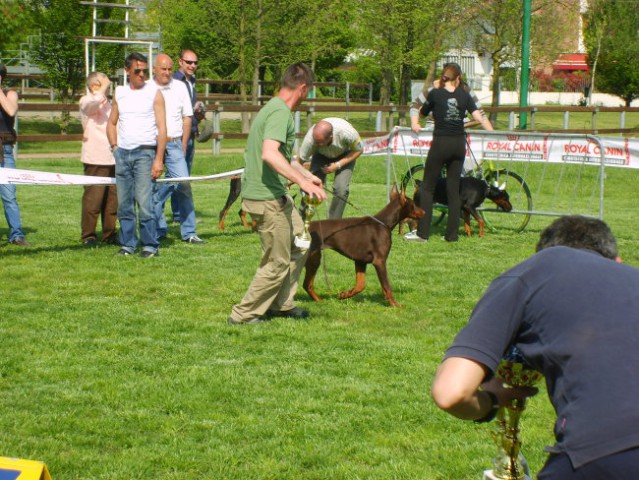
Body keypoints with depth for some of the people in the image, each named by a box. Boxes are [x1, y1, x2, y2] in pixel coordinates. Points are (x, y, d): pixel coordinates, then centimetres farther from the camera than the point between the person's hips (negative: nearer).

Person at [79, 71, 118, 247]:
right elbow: (94, 102, -28)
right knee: (93, 198, -6)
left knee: (112, 198, 8)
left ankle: (109, 234, 15)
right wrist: (104, 87, -13)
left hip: (112, 159, 7)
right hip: (96, 160, -7)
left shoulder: (107, 103, 22)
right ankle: (88, 236, 0)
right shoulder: (85, 101, -3)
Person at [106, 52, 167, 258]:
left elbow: (162, 128, -5)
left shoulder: (154, 92, 0)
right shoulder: (120, 93, 13)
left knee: (144, 202, -11)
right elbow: (112, 123, 23)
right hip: (122, 153, 5)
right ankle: (128, 244, 14)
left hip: (145, 152, -5)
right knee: (124, 204, 6)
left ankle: (150, 245, -3)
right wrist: (114, 147, 9)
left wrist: (159, 159, -11)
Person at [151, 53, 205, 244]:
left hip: (174, 144, 1)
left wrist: (183, 146, 8)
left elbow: (187, 118, 11)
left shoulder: (180, 87, 6)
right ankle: (158, 230, 15)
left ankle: (188, 232, -4)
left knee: (183, 184, -8)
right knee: (153, 188, 3)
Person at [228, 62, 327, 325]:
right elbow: (270, 154, -34)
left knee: (299, 244, 20)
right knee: (277, 263, -1)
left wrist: (307, 175, 42)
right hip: (267, 198, -11)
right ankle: (244, 314, 9)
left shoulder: (273, 108, 16)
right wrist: (302, 181, -37)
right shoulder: (280, 113, -18)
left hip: (277, 196, 11)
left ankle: (280, 304, 28)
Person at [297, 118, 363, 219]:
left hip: (345, 155, -1)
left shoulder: (347, 132, -41)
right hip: (322, 155, 1)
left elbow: (358, 150, -20)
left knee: (341, 189, -20)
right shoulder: (310, 138, -37)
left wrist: (338, 165, -27)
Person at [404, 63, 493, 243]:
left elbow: (422, 113, 9)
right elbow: (480, 118, -1)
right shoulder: (464, 96, 4)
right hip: (459, 144, 3)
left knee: (427, 187, 5)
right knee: (453, 189, 9)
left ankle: (422, 232, 0)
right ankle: (452, 234, 9)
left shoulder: (435, 94, -4)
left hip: (440, 143, -3)